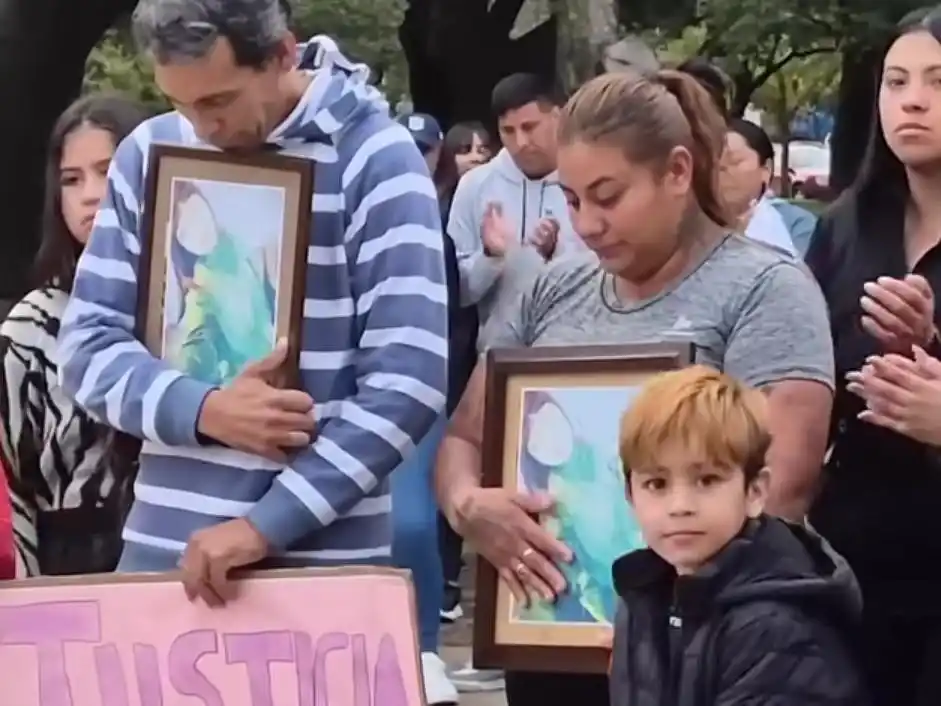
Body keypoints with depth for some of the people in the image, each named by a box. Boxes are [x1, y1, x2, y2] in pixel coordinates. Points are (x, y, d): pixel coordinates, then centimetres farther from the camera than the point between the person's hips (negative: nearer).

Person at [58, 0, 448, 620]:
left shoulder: (374, 158, -7)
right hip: (163, 545, 3)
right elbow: (87, 344, 6)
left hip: (323, 556, -3)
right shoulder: (149, 154, 5)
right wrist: (204, 412, -13)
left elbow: (408, 381, -13)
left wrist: (266, 525, -18)